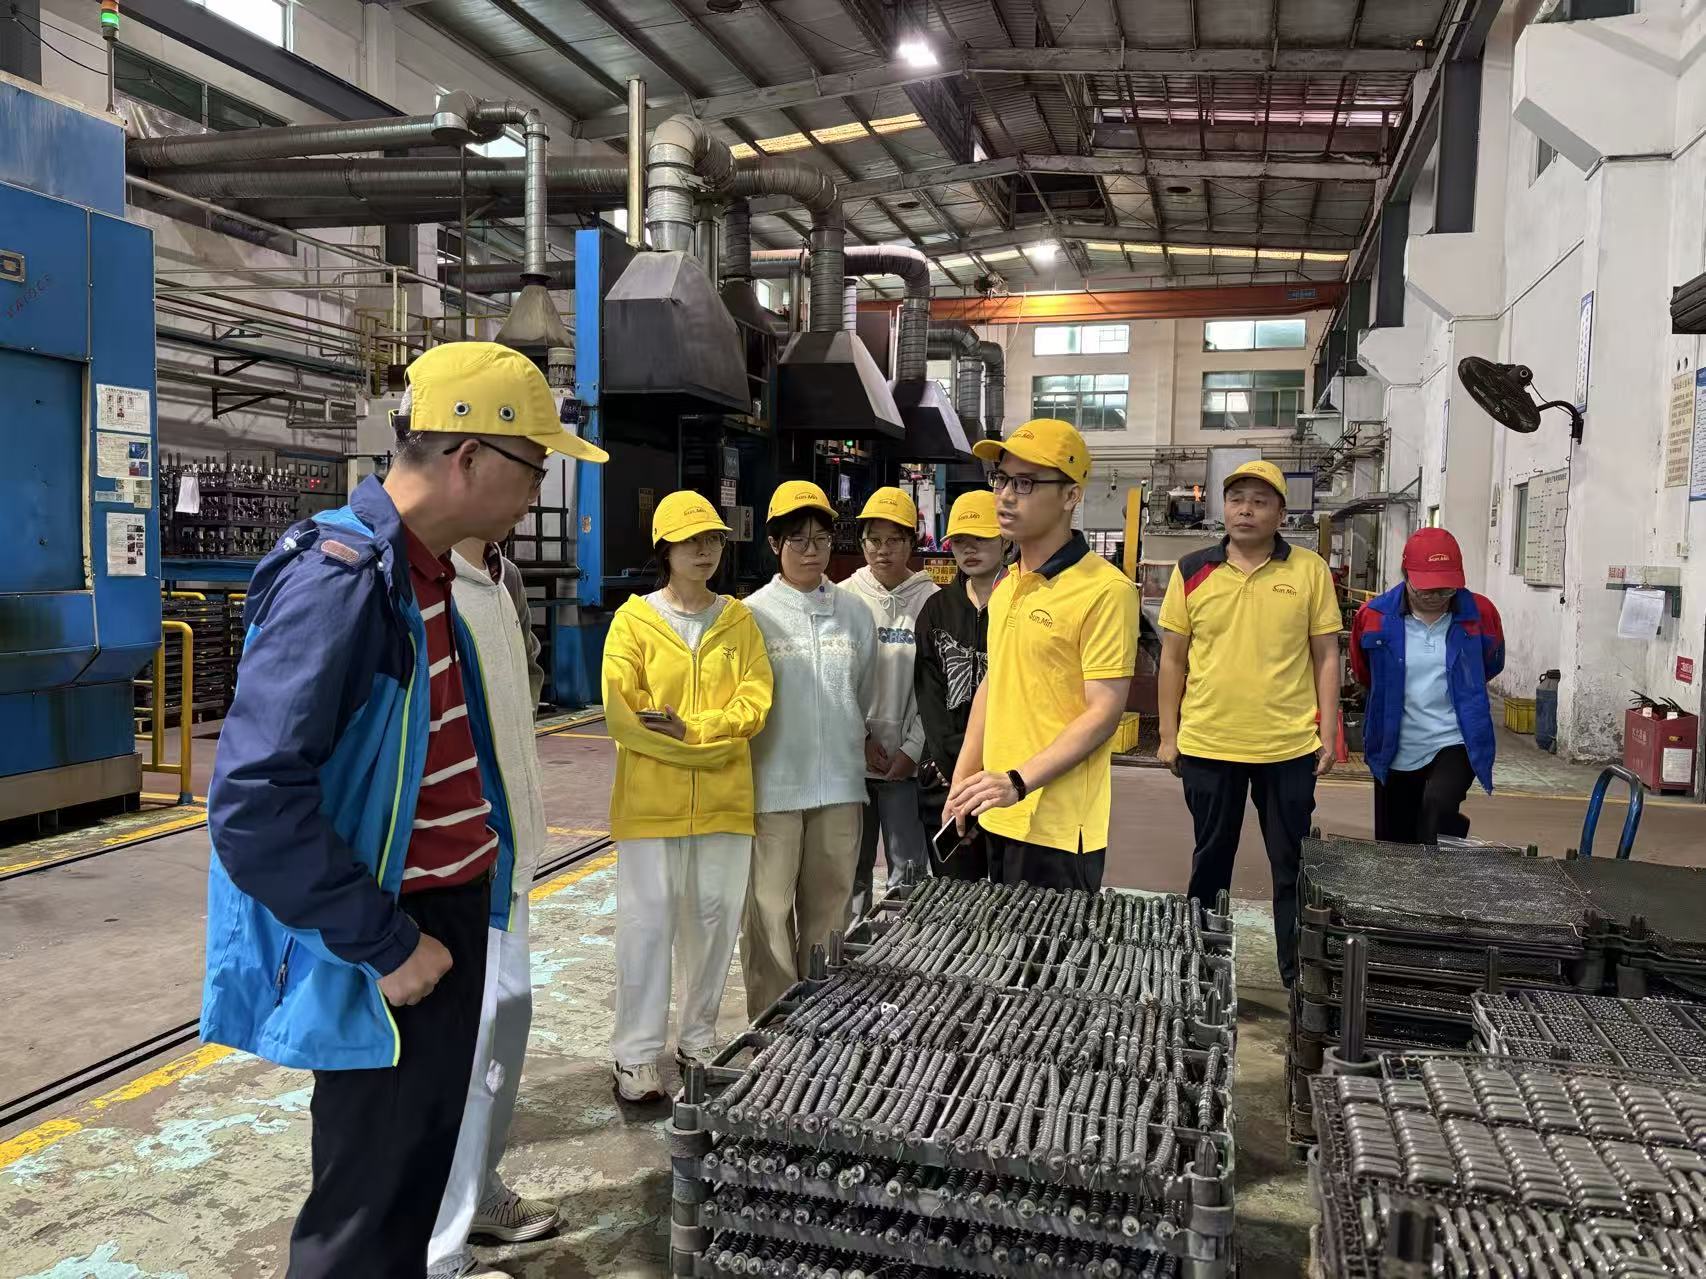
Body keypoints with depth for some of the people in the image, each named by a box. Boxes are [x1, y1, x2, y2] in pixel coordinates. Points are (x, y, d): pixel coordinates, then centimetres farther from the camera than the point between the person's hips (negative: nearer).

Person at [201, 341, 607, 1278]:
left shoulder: (424, 572, 8)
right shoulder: (340, 579, -23)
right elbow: (253, 803, -27)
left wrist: (477, 890, 10)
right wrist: (383, 944, -21)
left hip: (450, 915, 9)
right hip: (392, 945, -9)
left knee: (423, 1163, 23)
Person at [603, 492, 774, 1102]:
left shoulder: (739, 620, 8)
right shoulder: (634, 619, -1)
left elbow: (754, 704, -2)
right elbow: (621, 713, -10)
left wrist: (687, 728, -15)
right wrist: (708, 746, -13)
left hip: (725, 801, 3)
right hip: (651, 800, -3)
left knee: (714, 919, 11)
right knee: (647, 924, 0)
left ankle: (699, 1039, 27)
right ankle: (635, 1054, 12)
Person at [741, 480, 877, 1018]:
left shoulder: (855, 613, 7)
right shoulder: (754, 613, -3)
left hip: (839, 786, 3)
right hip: (772, 787, -3)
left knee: (828, 913, 13)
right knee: (769, 917, 3)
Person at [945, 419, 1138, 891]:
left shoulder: (1105, 590, -15)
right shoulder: (1006, 586, 10)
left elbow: (1104, 711, -17)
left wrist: (1018, 781, -24)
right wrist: (963, 779, 12)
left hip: (1058, 828, -7)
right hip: (999, 816, 8)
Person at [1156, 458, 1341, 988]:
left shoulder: (1310, 570, -1)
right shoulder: (1192, 571, 1)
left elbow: (1325, 656, 2)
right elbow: (1173, 658, 5)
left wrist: (1328, 734, -2)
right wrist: (1168, 734, 3)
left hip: (1289, 747, -1)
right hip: (1207, 745, 1)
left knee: (1293, 866, 11)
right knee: (1210, 861, 15)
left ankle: (1298, 975, 26)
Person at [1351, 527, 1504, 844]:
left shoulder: (1480, 614, -8)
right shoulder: (1374, 617, -10)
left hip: (1455, 744, -1)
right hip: (1395, 752, 1)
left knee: (1439, 806, -32)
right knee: (1393, 850, 11)